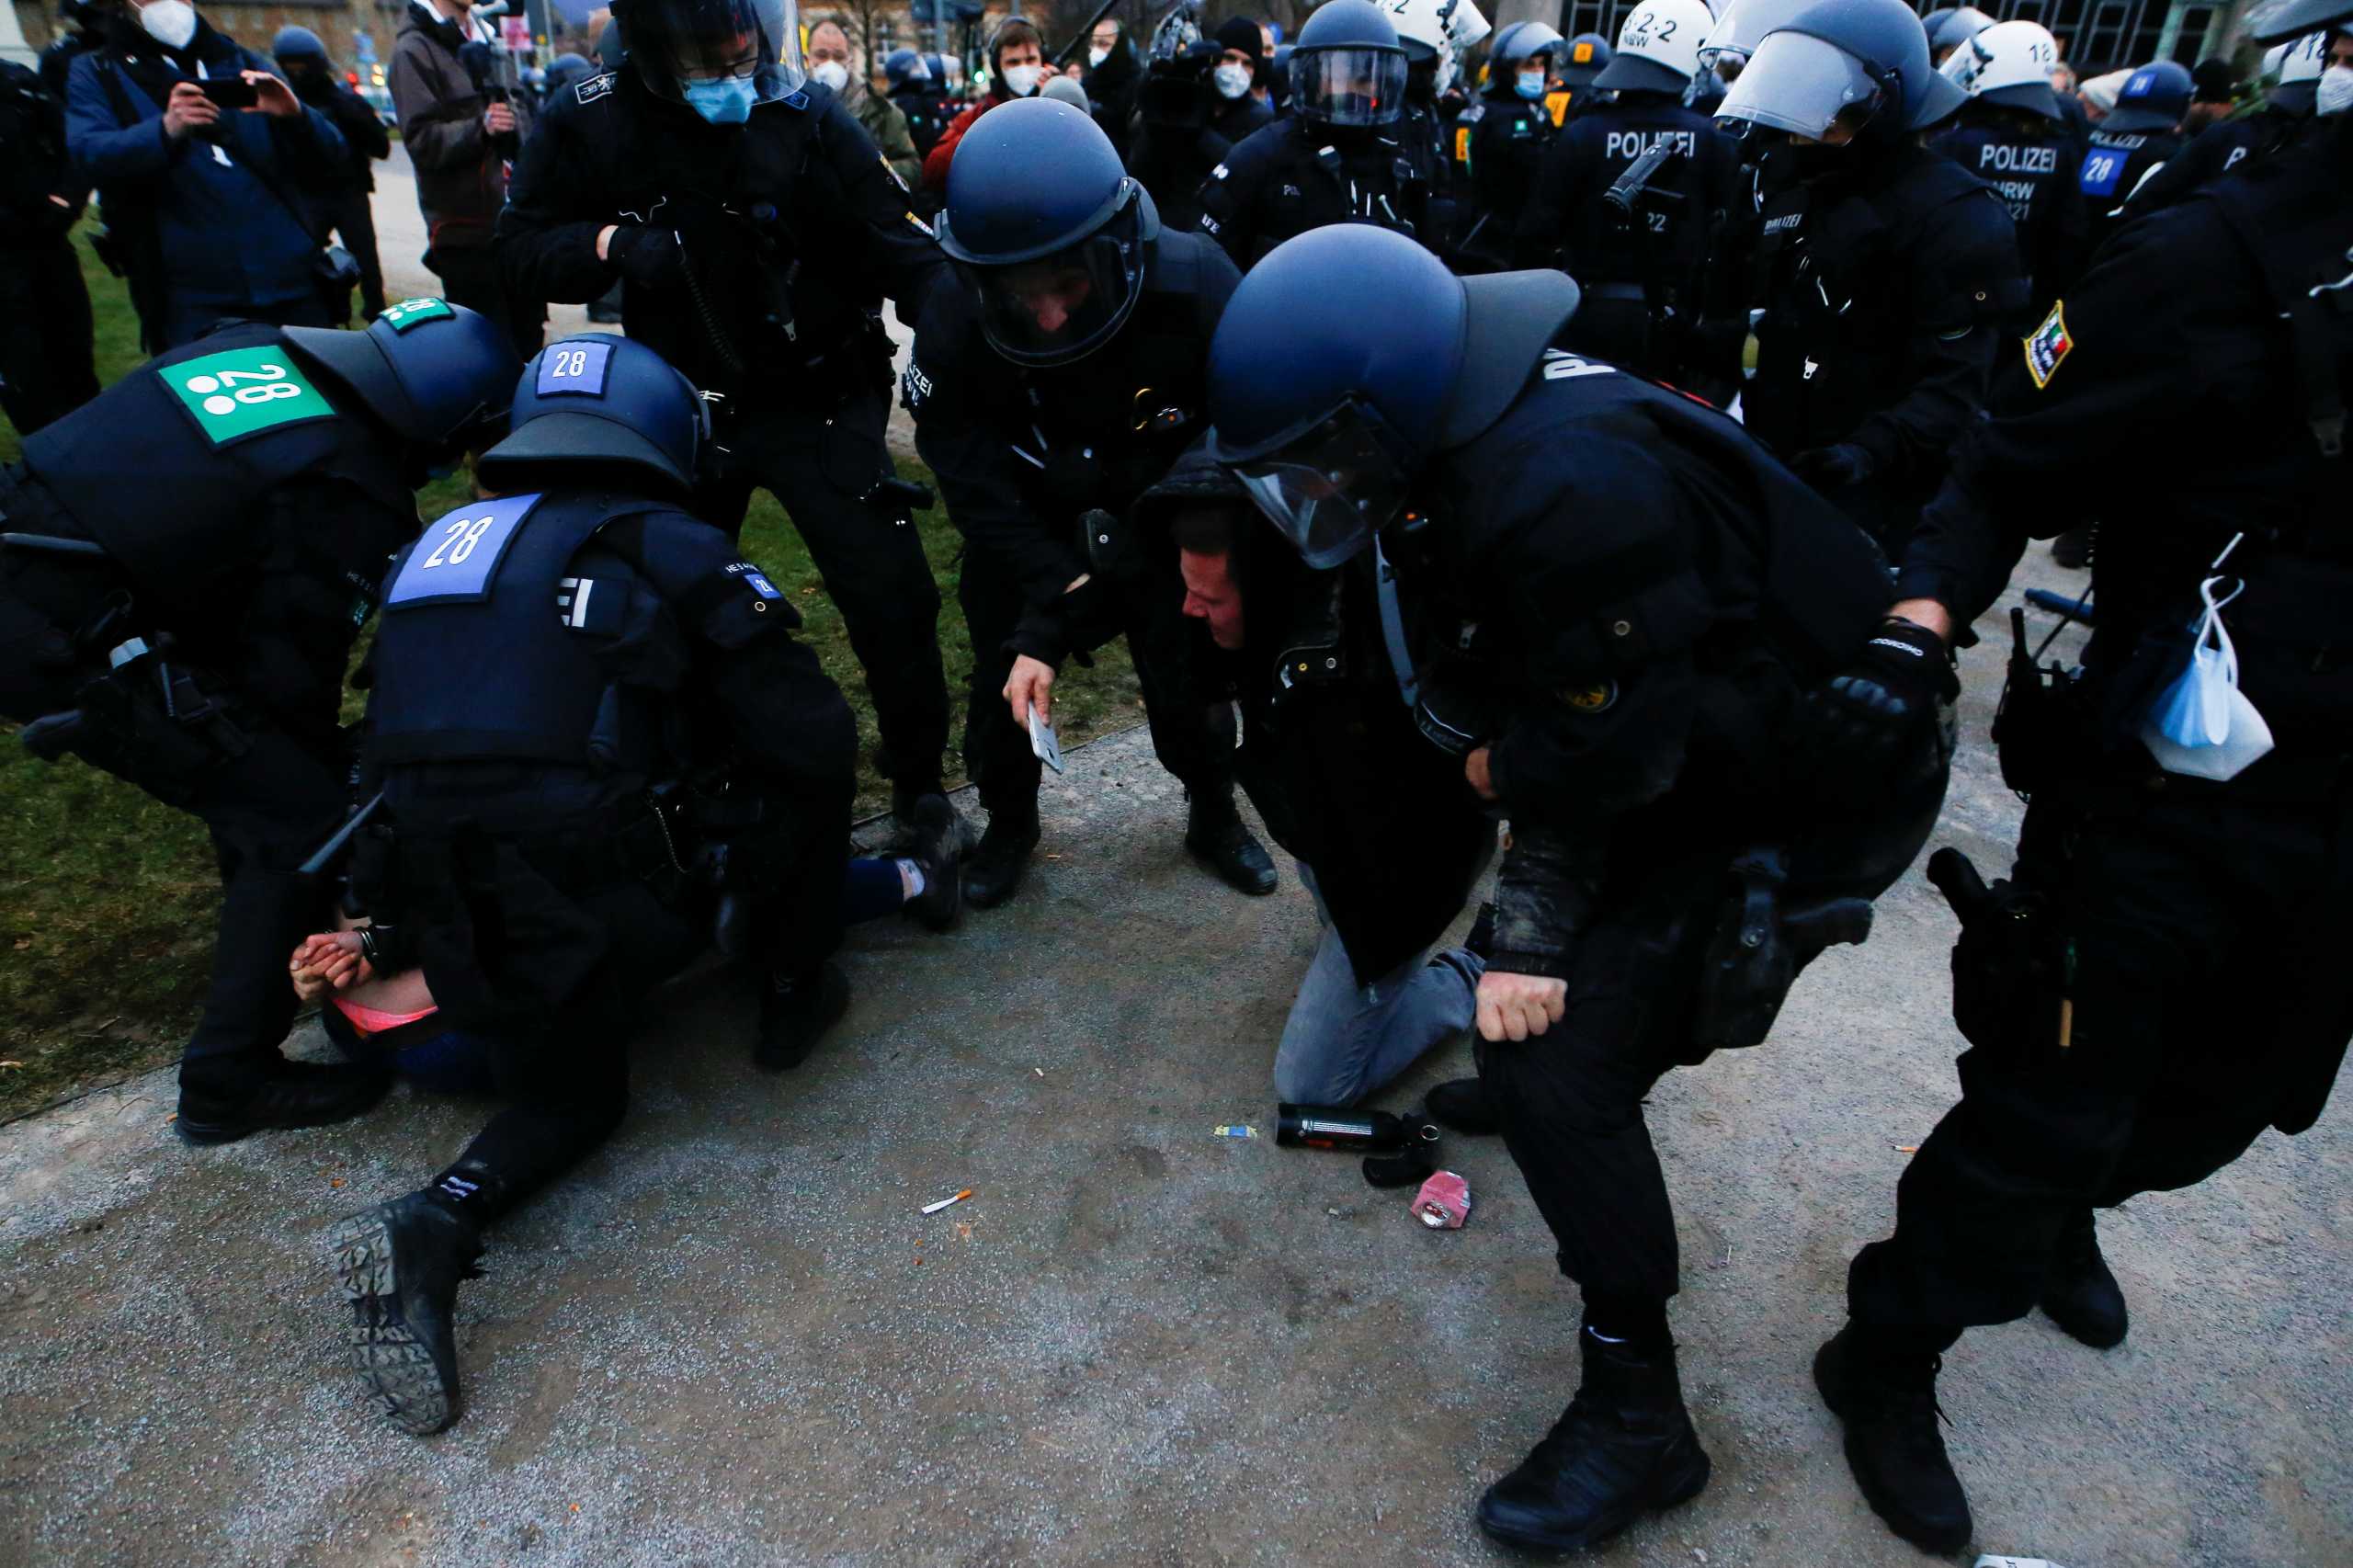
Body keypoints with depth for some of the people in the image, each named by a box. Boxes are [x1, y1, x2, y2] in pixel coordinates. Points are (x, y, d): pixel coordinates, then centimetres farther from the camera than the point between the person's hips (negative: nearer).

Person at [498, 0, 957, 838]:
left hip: (815, 399, -2)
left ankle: (918, 782, 12)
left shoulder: (808, 118, -13)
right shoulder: (592, 125, -7)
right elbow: (522, 244, -1)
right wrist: (612, 242, -21)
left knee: (890, 594, -9)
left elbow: (898, 248, -15)